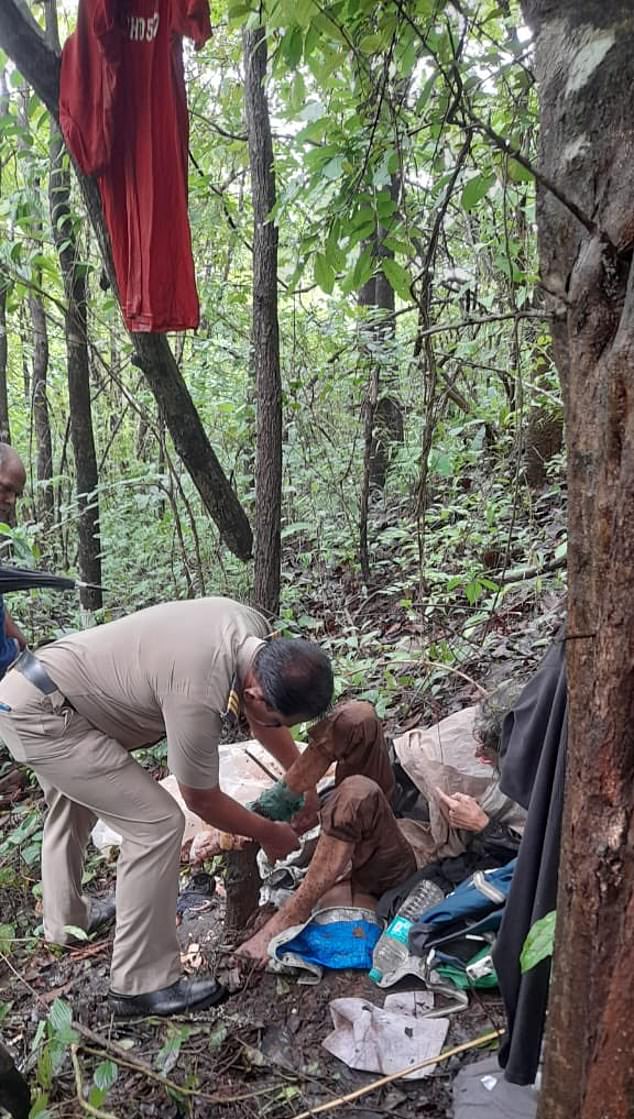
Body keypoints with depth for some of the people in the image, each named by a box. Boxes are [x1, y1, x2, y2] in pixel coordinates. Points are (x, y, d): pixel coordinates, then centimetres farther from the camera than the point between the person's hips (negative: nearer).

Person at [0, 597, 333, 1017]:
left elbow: (264, 714, 11)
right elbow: (202, 798, -15)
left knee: (72, 805, 32)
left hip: (35, 689, 10)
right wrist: (268, 833, 0)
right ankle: (143, 985, 2)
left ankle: (66, 919, 56)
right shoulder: (198, 697, -34)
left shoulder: (254, 630, -11)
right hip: (41, 716, -10)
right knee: (158, 824, -11)